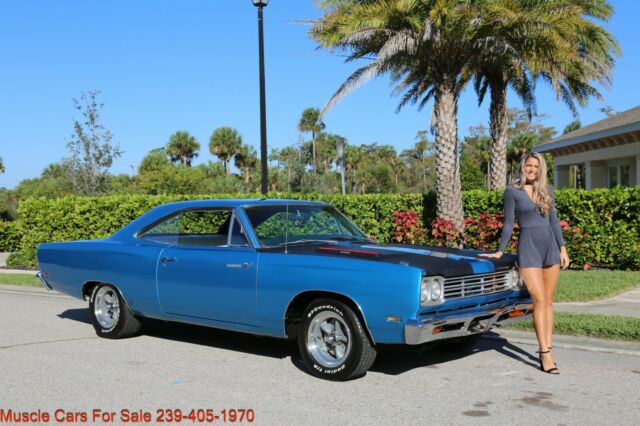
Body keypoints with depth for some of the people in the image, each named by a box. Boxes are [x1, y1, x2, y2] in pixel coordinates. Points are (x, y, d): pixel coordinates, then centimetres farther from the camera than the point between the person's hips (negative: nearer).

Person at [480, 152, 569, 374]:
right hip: (528, 248, -5)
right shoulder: (512, 191, -1)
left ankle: (546, 350, 11)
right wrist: (500, 251, -3)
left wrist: (562, 248, 9)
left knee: (549, 301, 5)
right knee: (539, 301, -11)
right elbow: (508, 223, 0)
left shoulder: (547, 190, 10)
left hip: (550, 247, 5)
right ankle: (545, 354, -10)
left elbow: (554, 220, 13)